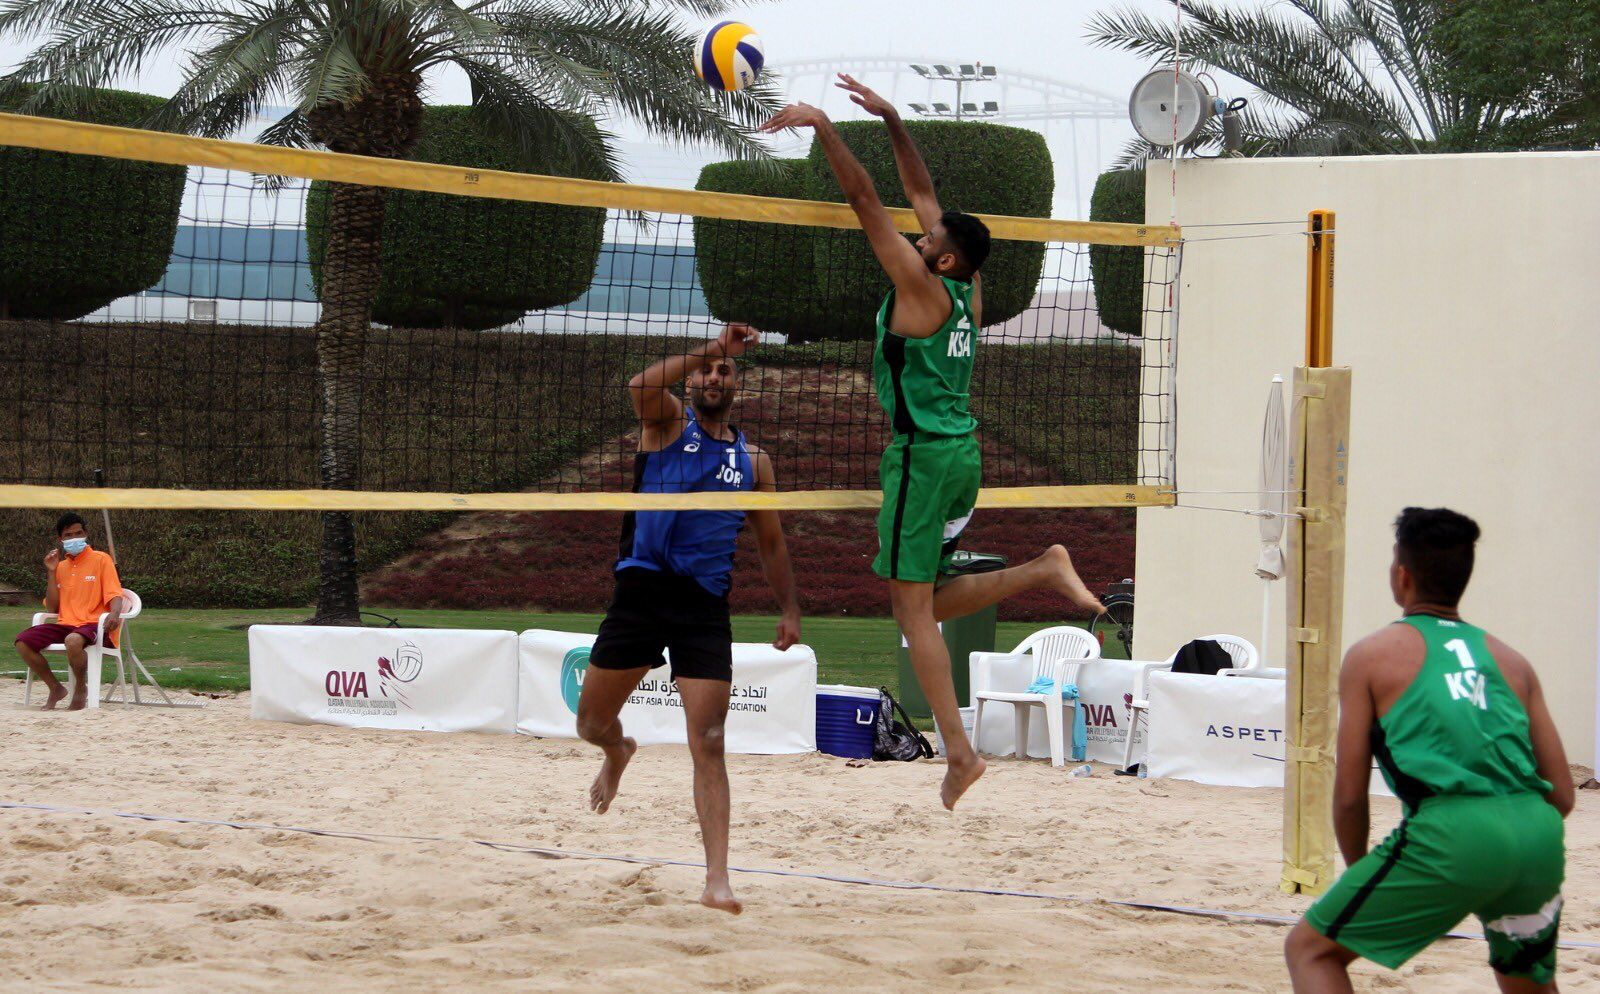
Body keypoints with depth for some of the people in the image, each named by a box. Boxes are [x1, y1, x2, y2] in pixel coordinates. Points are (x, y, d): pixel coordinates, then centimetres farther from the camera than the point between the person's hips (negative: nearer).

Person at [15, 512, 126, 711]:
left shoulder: (101, 560, 2)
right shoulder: (61, 566, 18)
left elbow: (114, 596, -6)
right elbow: (52, 608, 13)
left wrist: (114, 614, -29)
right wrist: (51, 572, 7)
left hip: (93, 624, -6)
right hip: (65, 625, 6)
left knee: (73, 640, -41)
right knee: (23, 642, -17)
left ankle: (81, 689, -13)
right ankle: (56, 688, 0)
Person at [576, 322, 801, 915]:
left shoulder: (752, 460, 14)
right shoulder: (667, 422, 6)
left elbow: (771, 543, 21)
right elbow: (642, 386, -18)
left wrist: (789, 608, 11)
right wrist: (709, 349, -22)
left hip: (705, 606, 0)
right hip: (642, 591, 0)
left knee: (708, 743, -9)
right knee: (592, 722, 9)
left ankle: (717, 880, -12)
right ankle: (619, 753, 48)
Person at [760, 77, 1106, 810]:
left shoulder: (923, 288, -12)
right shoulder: (968, 290, 8)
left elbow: (865, 202, -14)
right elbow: (920, 192, 16)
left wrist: (822, 125, -12)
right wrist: (891, 121, 17)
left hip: (923, 457, -8)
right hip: (960, 450, 8)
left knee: (913, 606, -6)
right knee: (925, 602, 17)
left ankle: (959, 751, -11)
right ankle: (1045, 571, 4)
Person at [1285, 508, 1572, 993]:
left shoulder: (1372, 655, 13)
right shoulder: (1511, 660, 24)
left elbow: (1349, 795, 10)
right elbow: (1561, 794, 20)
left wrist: (1358, 871, 25)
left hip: (1449, 833, -5)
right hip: (1539, 838, 5)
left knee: (1310, 951, 10)